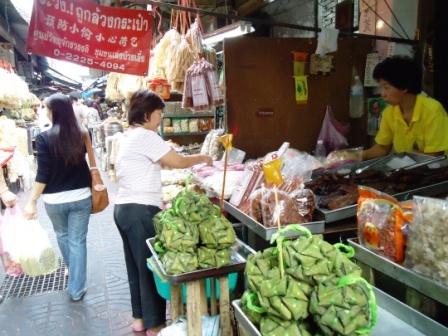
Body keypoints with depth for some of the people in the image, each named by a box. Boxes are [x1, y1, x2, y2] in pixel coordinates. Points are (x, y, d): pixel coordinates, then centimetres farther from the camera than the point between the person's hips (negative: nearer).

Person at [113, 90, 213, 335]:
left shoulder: (129, 136, 15)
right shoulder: (145, 136, -15)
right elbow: (178, 162, -15)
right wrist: (203, 158, 2)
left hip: (124, 208, 10)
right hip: (140, 211, -10)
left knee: (137, 266, 18)